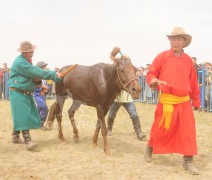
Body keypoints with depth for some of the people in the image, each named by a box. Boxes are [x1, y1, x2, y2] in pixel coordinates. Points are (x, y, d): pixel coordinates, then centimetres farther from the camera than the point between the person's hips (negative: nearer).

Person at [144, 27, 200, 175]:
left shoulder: (188, 60, 8)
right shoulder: (162, 57, -1)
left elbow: (193, 82, 12)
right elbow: (151, 73, 0)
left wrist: (196, 101, 14)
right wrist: (153, 80, -23)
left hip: (184, 102, 3)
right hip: (166, 101, -3)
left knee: (188, 131, 2)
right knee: (161, 129, 6)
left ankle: (188, 161, 13)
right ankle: (150, 148, 34)